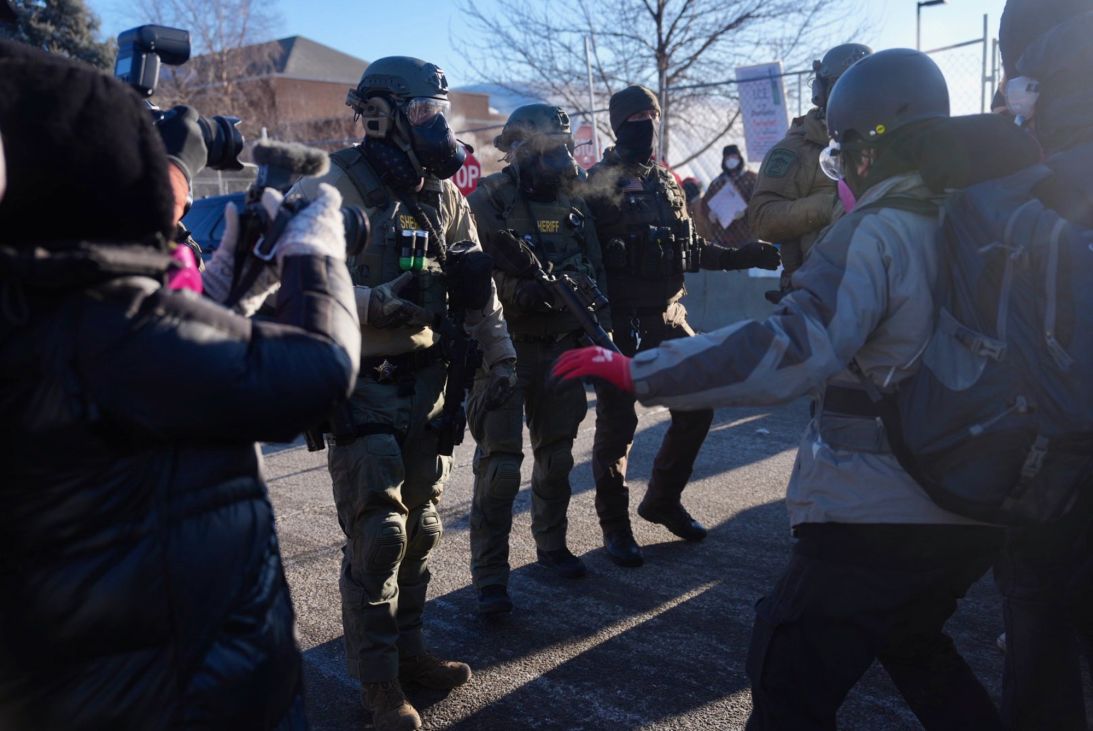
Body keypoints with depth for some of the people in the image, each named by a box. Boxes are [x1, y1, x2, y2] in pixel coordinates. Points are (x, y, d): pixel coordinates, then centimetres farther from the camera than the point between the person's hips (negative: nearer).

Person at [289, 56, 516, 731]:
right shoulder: (335, 187, -12)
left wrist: (501, 356, 7)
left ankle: (408, 649, 32)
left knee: (422, 527, 14)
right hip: (364, 387, -6)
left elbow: (476, 286, 13)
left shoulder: (444, 194, 10)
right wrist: (376, 300, -23)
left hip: (426, 381, 7)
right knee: (377, 536, -2)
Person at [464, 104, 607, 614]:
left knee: (557, 455, 16)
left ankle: (551, 544, 35)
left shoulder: (572, 204, 10)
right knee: (500, 463, -4)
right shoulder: (489, 201, -9)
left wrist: (599, 326, 3)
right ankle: (489, 576, 6)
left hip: (562, 346, 6)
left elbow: (596, 270, 14)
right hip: (506, 346, -6)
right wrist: (520, 289, -34)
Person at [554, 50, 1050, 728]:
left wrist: (635, 372, -28)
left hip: (878, 517, -8)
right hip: (973, 508, 8)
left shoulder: (877, 233, -16)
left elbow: (788, 351, -30)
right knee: (913, 645, 31)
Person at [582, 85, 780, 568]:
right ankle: (614, 524, 16)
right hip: (620, 322, -6)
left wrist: (742, 256, 13)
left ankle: (662, 500, 26)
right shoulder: (600, 182, -4)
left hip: (668, 316, 6)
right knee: (618, 423, 0)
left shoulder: (667, 182, 15)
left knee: (696, 406, 6)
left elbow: (690, 251, 21)